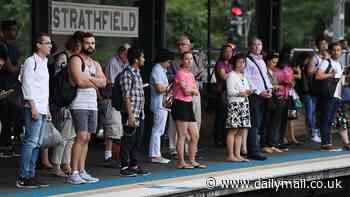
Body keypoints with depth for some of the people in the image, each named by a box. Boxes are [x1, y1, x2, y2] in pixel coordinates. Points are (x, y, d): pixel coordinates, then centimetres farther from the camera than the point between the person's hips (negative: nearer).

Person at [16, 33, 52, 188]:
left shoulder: (44, 62, 19)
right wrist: (33, 107, -18)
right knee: (30, 142, -12)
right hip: (33, 108, -9)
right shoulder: (31, 61, -7)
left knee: (37, 143, 9)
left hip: (42, 109, 9)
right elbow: (27, 85, -13)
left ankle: (31, 176, 12)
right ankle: (23, 178, -12)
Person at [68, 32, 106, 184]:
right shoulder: (76, 60, -3)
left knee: (86, 139, 7)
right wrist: (95, 82, -2)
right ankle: (73, 173, -13)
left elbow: (103, 82, 5)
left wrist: (88, 78, -9)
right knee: (81, 137, -14)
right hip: (79, 105, -8)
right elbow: (79, 81, -18)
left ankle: (81, 172, 11)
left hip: (92, 105, 8)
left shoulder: (95, 64, 20)